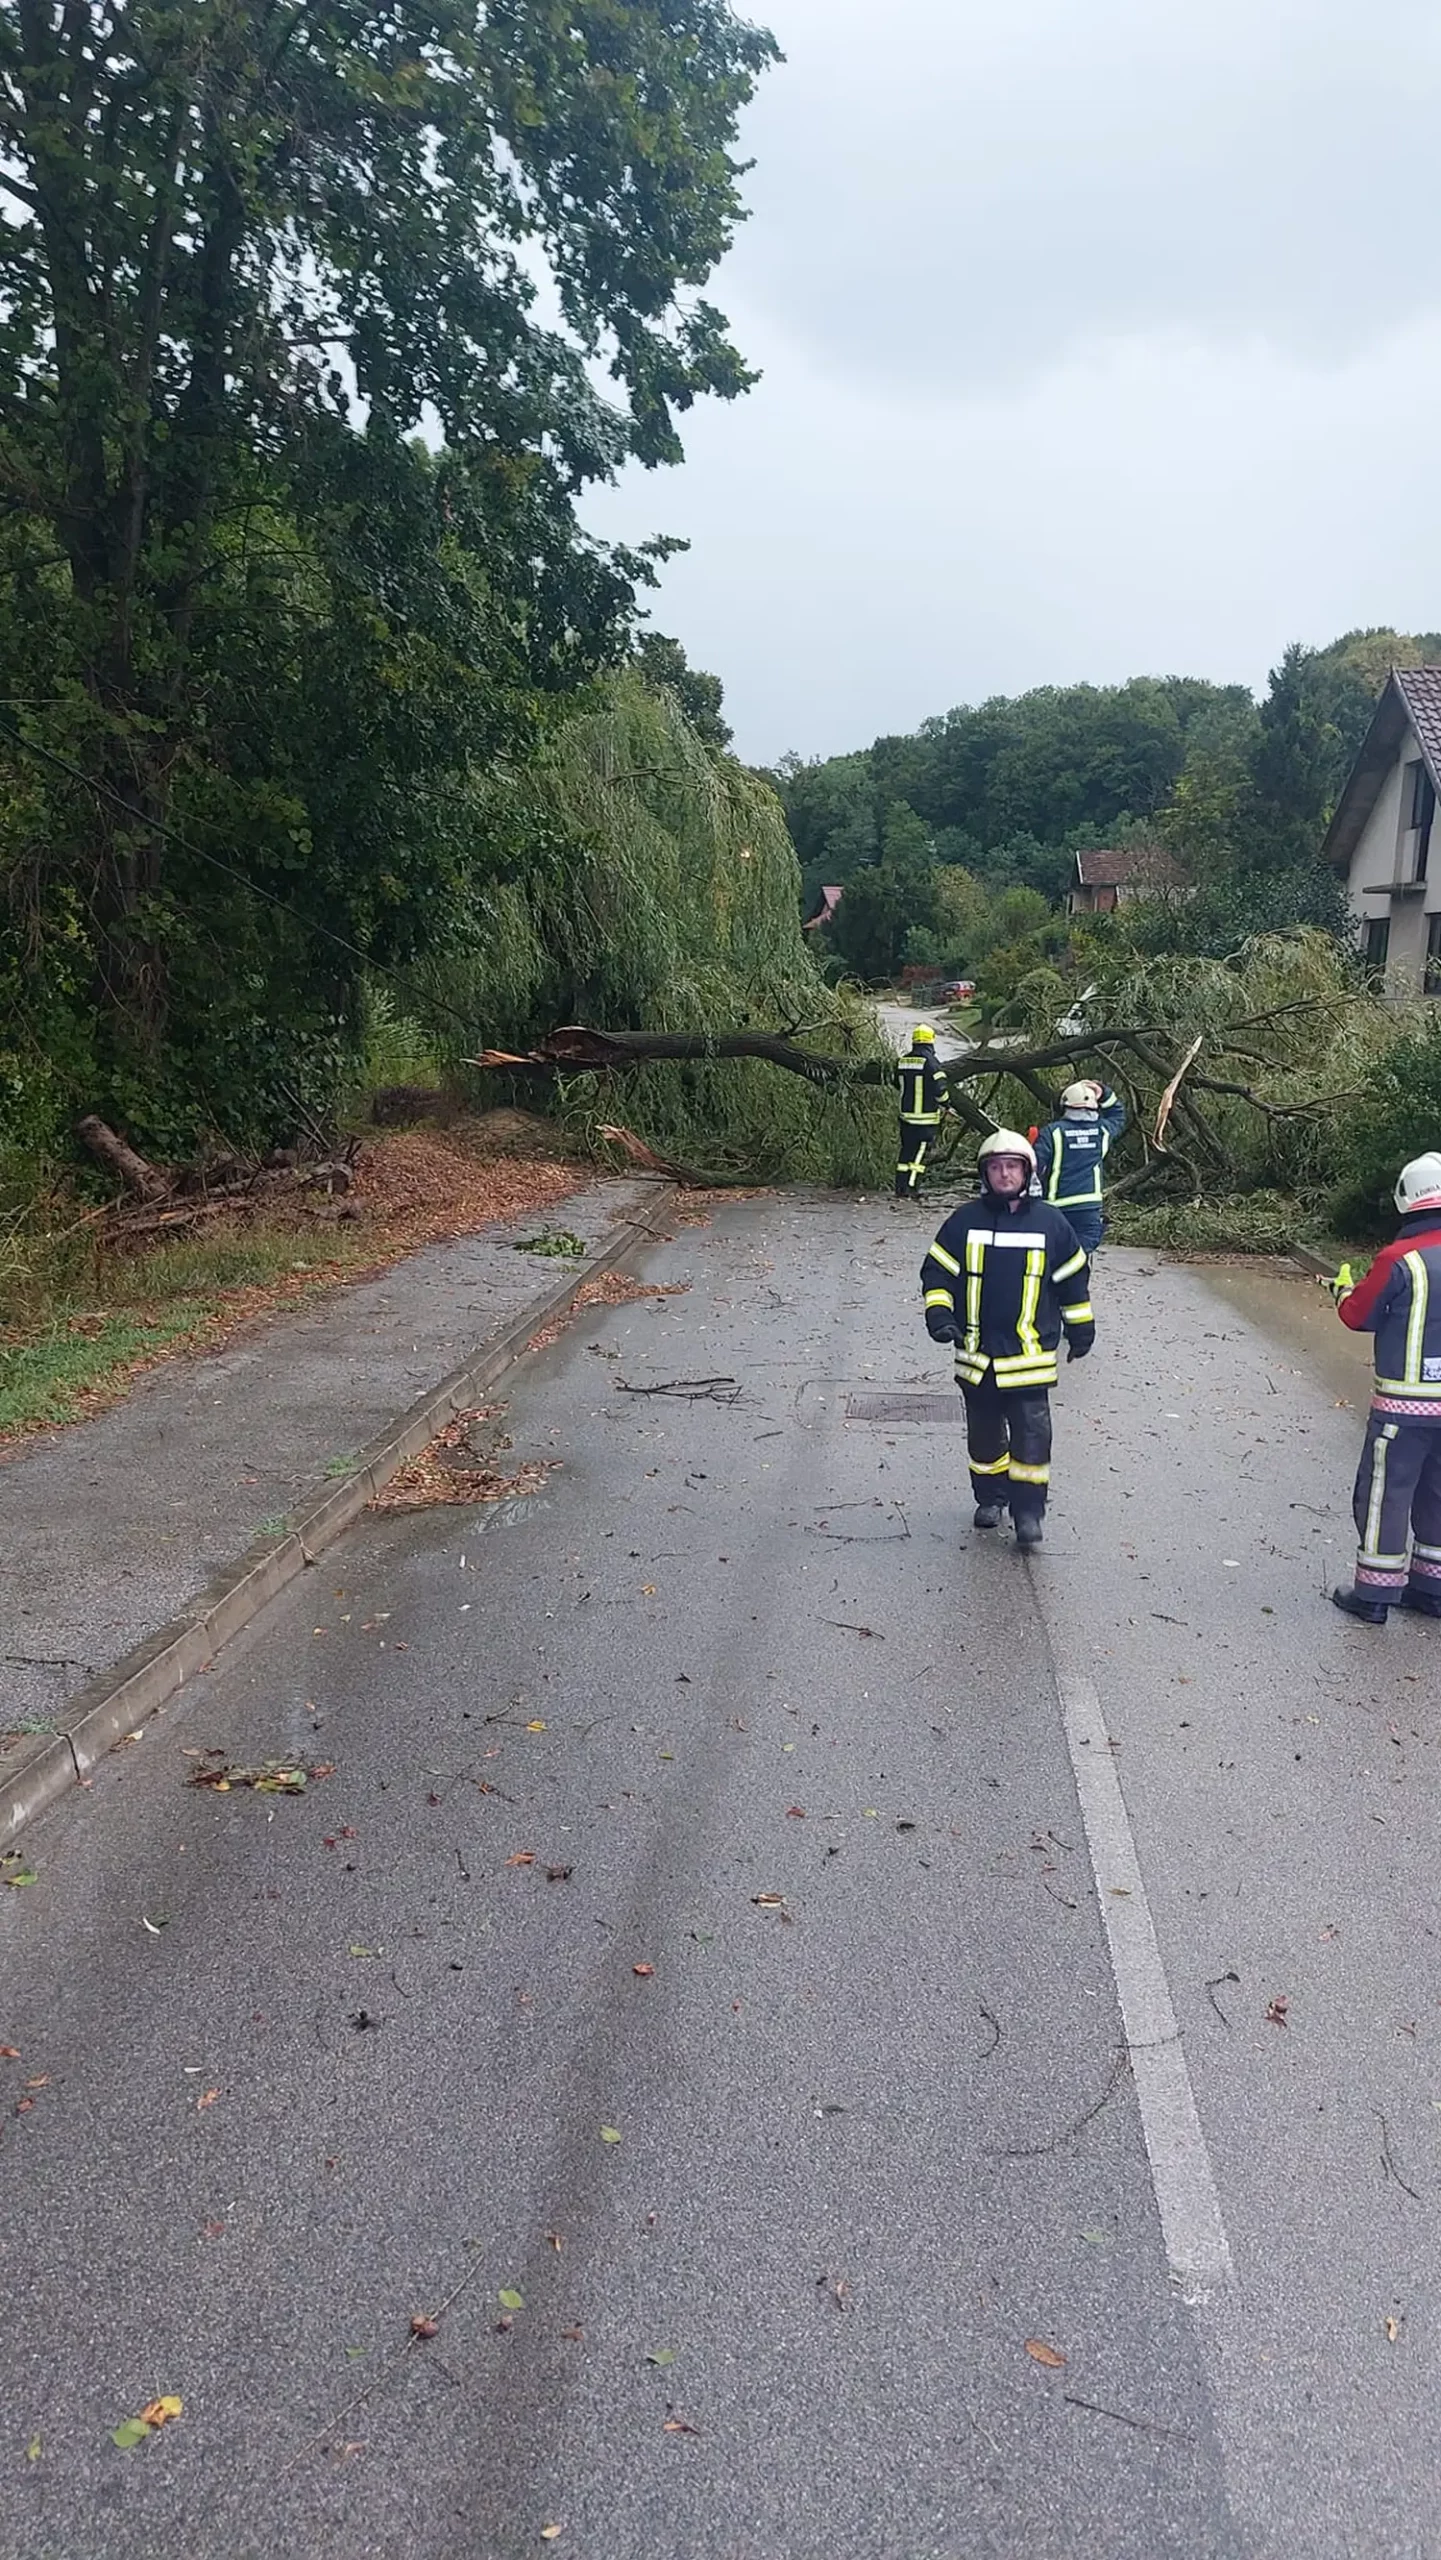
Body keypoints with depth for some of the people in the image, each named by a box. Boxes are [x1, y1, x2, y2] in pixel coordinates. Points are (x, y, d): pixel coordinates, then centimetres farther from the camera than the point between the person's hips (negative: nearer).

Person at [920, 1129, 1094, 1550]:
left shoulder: (1050, 1223, 1)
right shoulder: (965, 1220, 2)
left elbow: (1073, 1278, 11)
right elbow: (937, 1270, 6)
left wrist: (1080, 1327, 15)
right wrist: (938, 1312, -9)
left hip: (1029, 1356, -2)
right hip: (977, 1352, 2)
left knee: (1031, 1436, -7)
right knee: (984, 1433, 13)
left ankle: (1028, 1512, 1)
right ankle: (989, 1498, 31)